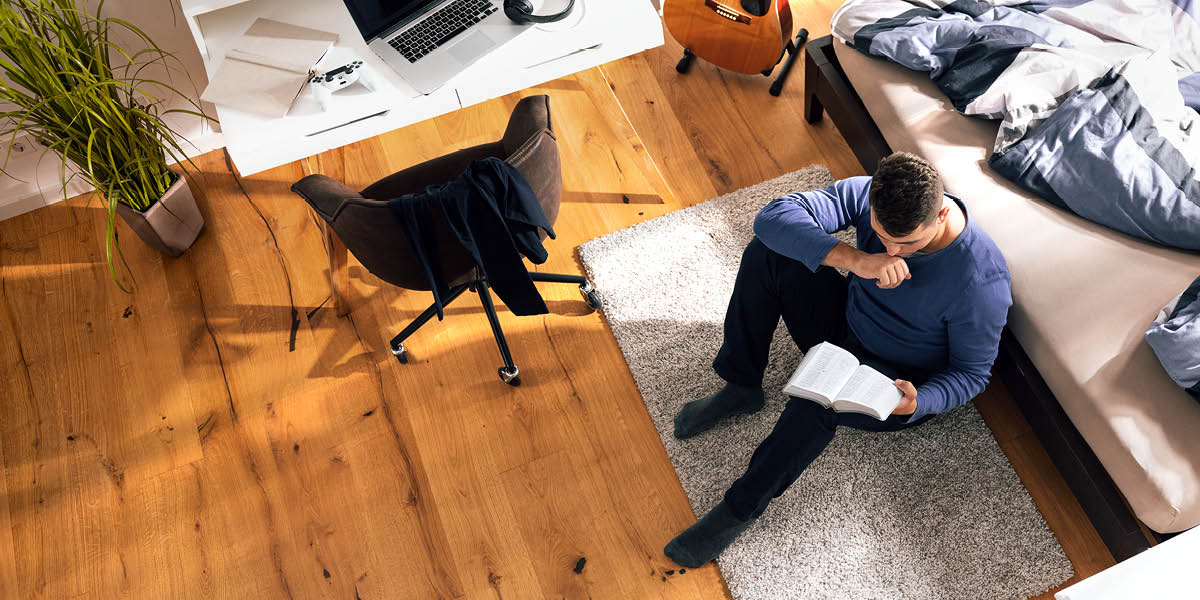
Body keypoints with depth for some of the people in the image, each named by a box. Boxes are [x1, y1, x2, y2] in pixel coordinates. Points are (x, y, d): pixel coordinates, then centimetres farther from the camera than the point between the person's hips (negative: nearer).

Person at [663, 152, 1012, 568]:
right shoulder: (868, 196, -20)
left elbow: (972, 372, -16)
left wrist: (918, 402, -37)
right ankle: (741, 389, -3)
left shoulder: (980, 278, -30)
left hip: (905, 383, -5)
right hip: (846, 322, 5)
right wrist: (855, 259, -41)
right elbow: (774, 217, -28)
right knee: (767, 251, -16)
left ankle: (742, 507, -15)